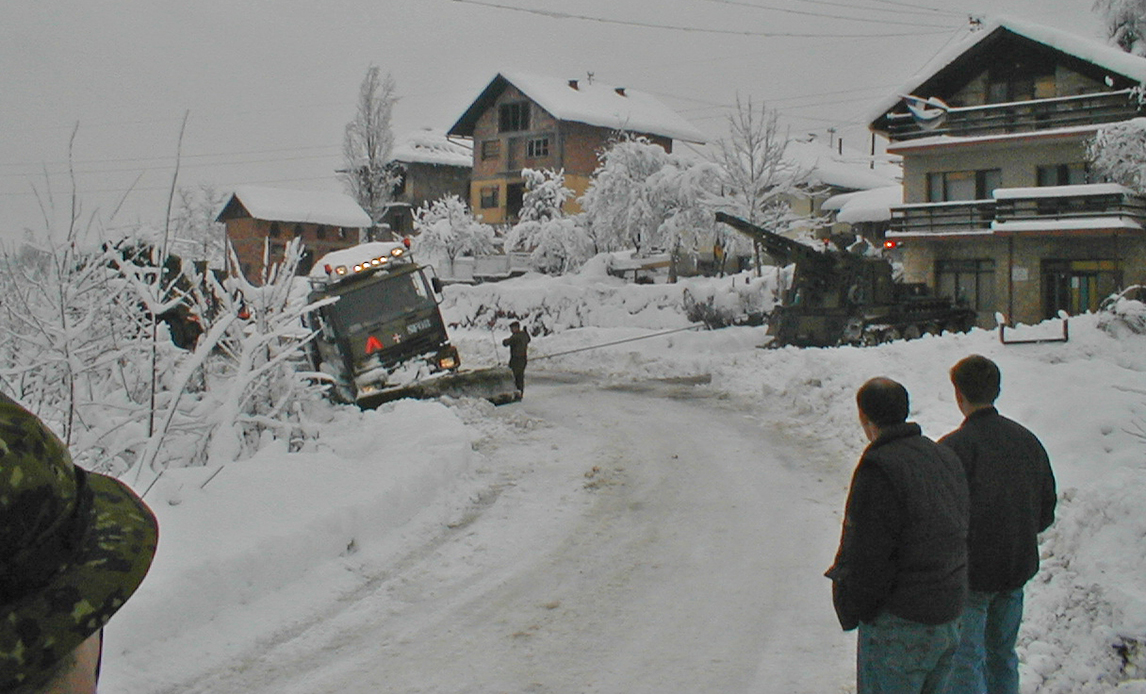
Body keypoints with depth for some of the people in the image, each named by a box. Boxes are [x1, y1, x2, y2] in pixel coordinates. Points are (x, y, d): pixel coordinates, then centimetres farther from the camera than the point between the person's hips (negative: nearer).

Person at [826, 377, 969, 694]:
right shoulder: (945, 457, 8)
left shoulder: (878, 469, -21)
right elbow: (958, 534, 15)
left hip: (898, 623, -9)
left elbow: (869, 559, -21)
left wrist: (850, 609, -6)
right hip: (948, 618, 9)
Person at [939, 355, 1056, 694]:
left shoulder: (954, 447, -19)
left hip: (971, 570, -6)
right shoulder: (1028, 440, 1)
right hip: (1018, 567, 6)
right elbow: (1046, 512, 8)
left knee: (965, 663, 3)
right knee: (1003, 654, 20)